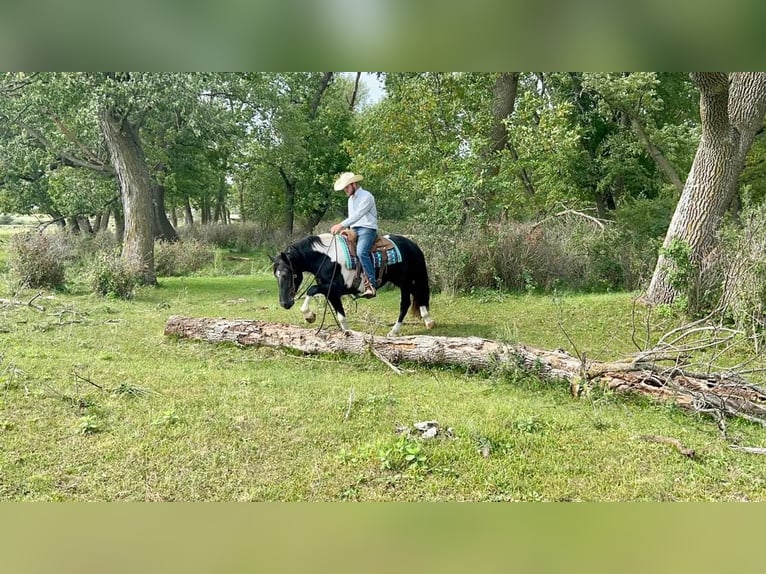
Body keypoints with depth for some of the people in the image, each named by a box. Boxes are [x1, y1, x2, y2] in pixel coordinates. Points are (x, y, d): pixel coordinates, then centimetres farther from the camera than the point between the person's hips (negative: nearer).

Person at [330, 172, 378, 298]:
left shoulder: (366, 196, -9)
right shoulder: (351, 199, 19)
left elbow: (358, 215, -22)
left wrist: (342, 225, -30)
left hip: (367, 229, -9)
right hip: (354, 230, 9)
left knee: (361, 252, -33)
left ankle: (371, 284, -30)